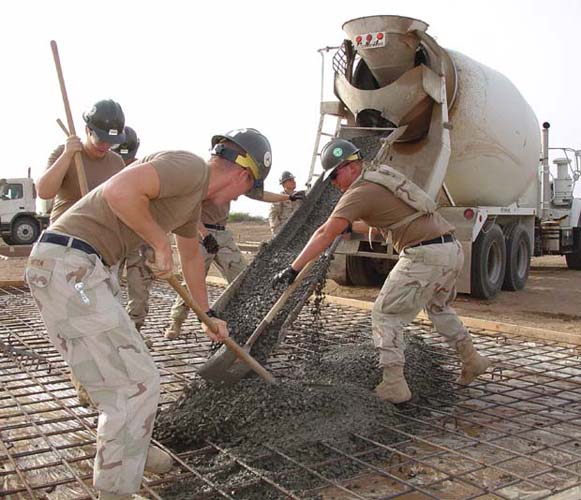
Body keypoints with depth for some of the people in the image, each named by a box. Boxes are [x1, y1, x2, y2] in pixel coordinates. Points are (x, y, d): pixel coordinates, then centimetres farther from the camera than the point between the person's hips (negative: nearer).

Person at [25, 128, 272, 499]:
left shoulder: (194, 196, 20)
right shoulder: (190, 167, -12)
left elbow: (192, 257, 36)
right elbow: (118, 191, -29)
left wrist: (208, 315, 47)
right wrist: (161, 242, -13)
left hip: (81, 267, 10)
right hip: (69, 266, -10)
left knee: (120, 373, 24)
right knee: (136, 382, -4)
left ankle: (132, 449, 46)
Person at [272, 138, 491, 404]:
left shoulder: (359, 192, -8)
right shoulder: (382, 174, 18)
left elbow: (325, 235, -14)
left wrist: (293, 269, -14)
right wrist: (349, 227, 31)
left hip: (425, 256, -9)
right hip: (452, 249, 9)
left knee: (385, 316, 1)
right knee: (439, 308, 30)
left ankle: (393, 385, -1)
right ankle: (472, 361, 39)